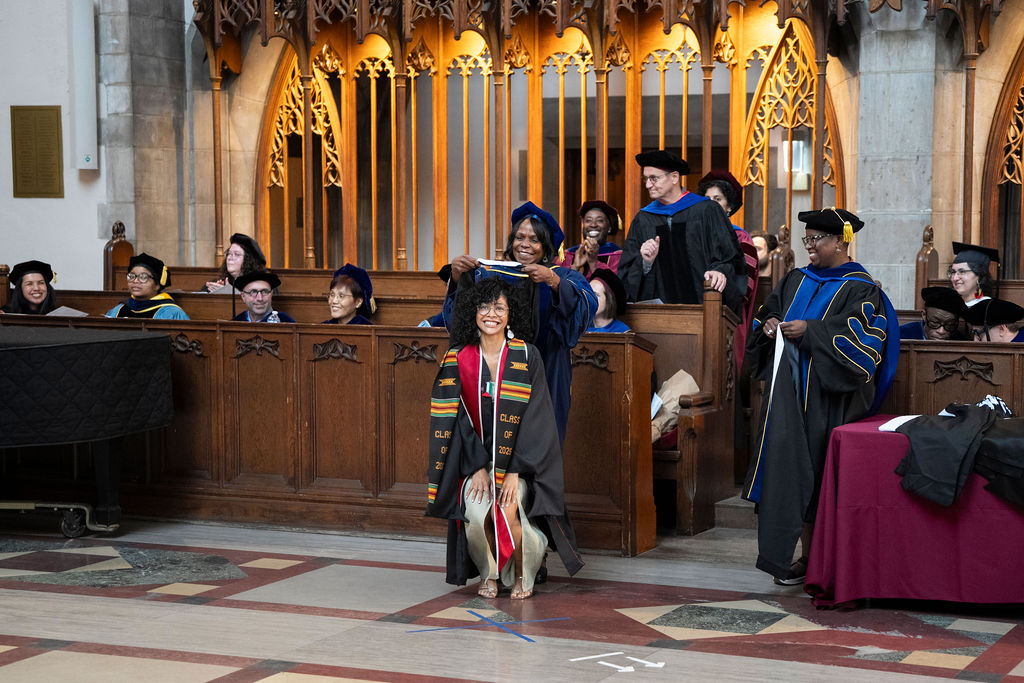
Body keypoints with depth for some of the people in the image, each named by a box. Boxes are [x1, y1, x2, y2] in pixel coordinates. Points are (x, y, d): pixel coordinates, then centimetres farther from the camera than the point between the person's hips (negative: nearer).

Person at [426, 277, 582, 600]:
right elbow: (456, 420, -1)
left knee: (506, 509, -26)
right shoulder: (458, 360, 0)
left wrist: (514, 471, -16)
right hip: (475, 458, 1)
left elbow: (535, 419, -8)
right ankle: (488, 573, 3)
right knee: (475, 511, -24)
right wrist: (477, 467, -12)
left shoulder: (527, 357, -5)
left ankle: (521, 573, 2)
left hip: (518, 460, -1)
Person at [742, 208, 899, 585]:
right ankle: (805, 553, 0)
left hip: (826, 395, -5)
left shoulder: (861, 289, -1)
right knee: (790, 461, -4)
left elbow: (858, 332, -14)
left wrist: (809, 330, -20)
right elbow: (766, 315, 21)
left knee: (821, 467, -4)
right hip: (790, 389, 5)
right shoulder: (795, 281, 17)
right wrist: (769, 326, -2)